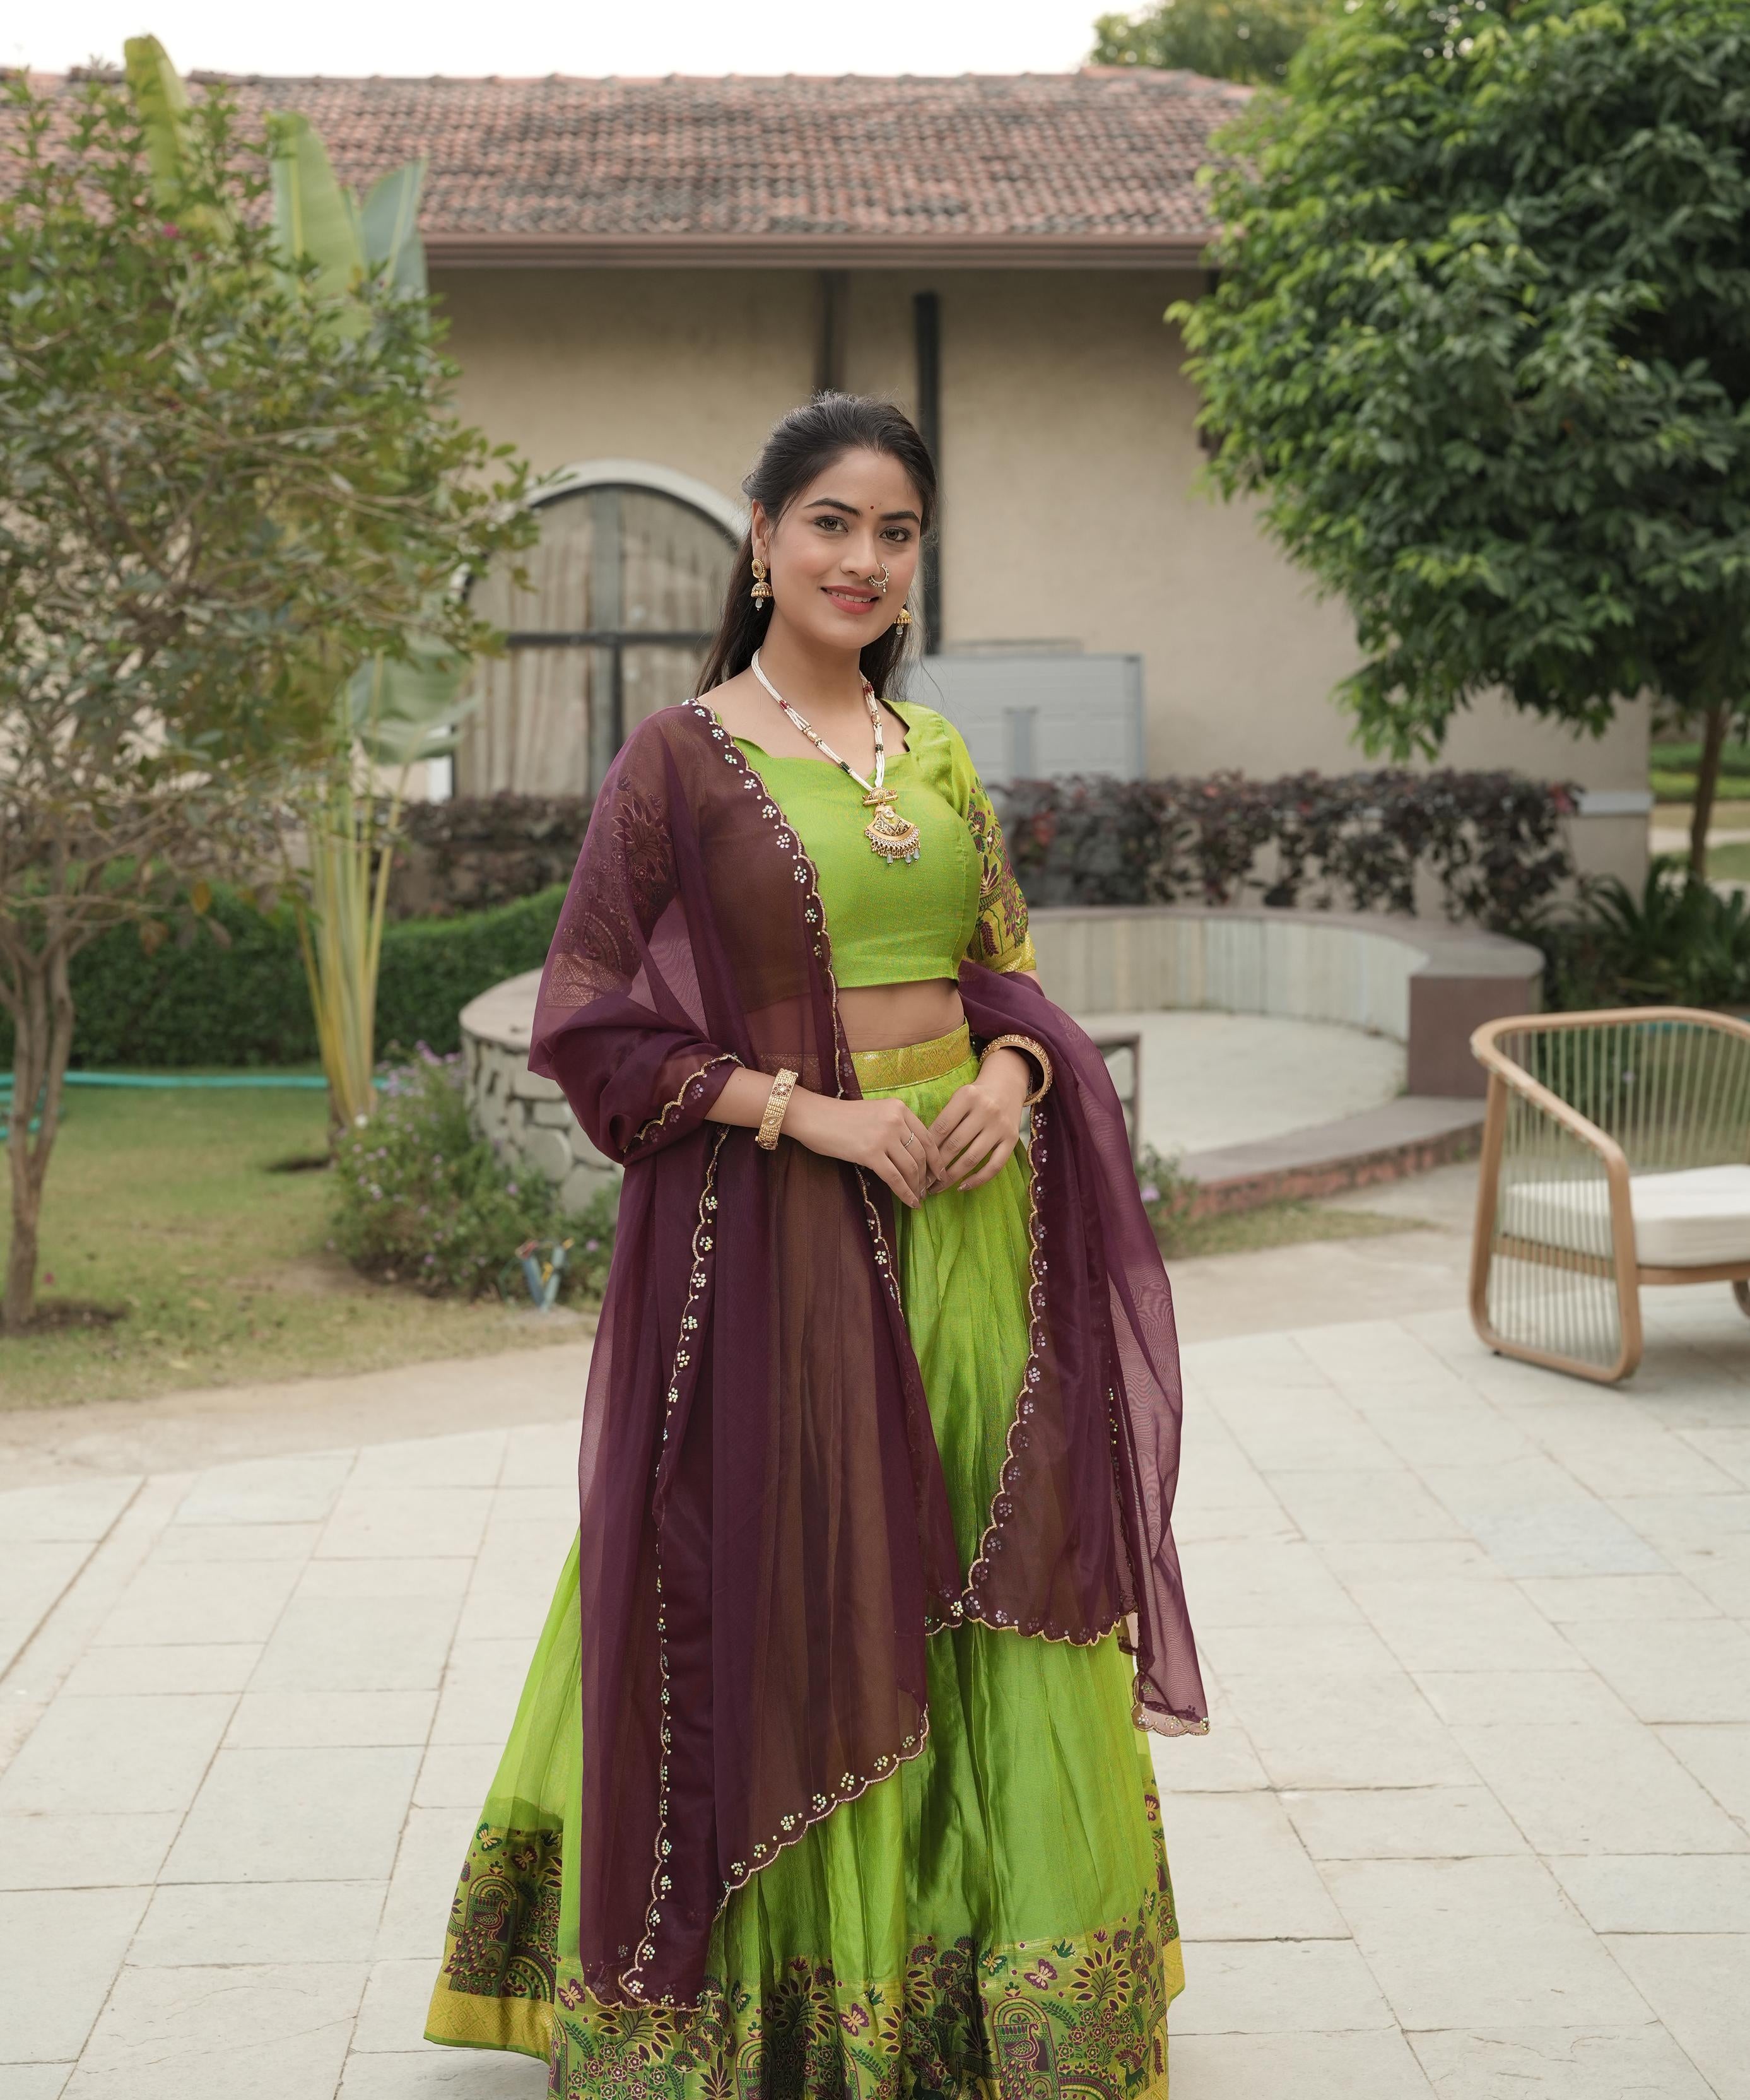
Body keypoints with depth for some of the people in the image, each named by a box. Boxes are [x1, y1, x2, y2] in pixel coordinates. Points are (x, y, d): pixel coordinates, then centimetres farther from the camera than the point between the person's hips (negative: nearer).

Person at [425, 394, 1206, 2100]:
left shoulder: (941, 757, 11)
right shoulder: (680, 757, -5)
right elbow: (590, 1024, -7)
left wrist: (1009, 1075, -5)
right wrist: (810, 1110, -15)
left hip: (969, 1208, 5)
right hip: (773, 1234, -5)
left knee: (998, 1579, 8)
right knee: (785, 1596, 2)